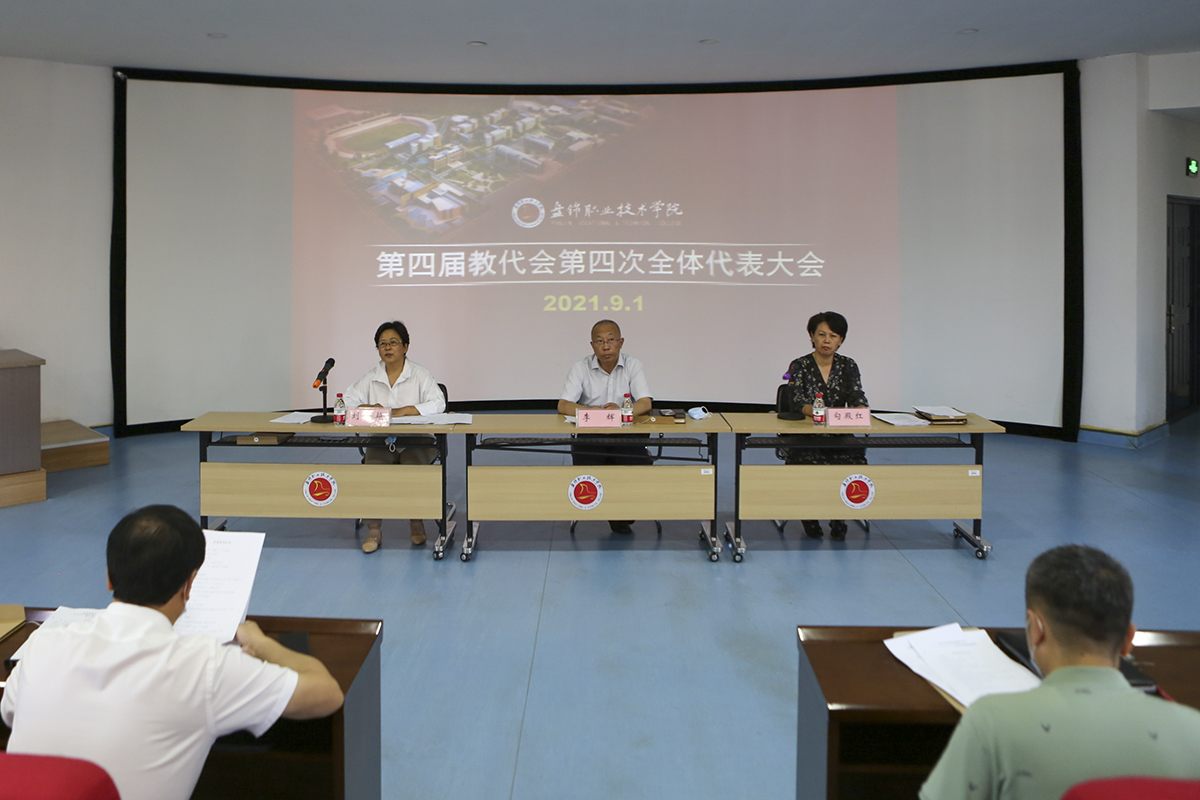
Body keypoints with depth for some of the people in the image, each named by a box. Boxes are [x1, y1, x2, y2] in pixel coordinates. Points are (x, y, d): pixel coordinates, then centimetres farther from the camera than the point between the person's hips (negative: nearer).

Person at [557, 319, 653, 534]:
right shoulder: (580, 368, 0)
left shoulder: (633, 366, 1)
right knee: (583, 466, -28)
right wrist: (591, 411, -30)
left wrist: (622, 410, -31)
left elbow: (645, 403, -10)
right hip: (590, 436, 0)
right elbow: (563, 406, -11)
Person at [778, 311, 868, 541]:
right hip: (803, 436, -2)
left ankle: (839, 517, -7)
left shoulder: (848, 366, 9)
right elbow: (797, 402, -14)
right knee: (810, 460, -31)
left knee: (853, 457, -28)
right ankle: (809, 516, -4)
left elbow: (858, 399, -1)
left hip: (838, 436, 2)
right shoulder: (799, 366, 0)